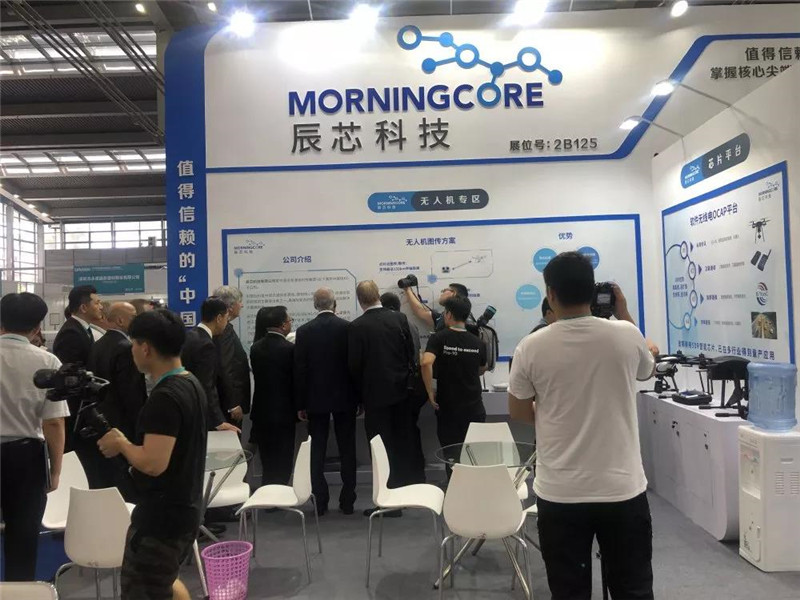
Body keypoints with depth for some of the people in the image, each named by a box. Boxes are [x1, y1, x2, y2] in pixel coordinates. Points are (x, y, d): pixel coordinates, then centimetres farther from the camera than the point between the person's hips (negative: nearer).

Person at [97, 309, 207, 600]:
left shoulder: (164, 397, -25)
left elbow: (153, 463, -30)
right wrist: (133, 446, 10)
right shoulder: (192, 384, 5)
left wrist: (121, 442, -14)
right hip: (184, 508, 10)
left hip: (162, 516, -10)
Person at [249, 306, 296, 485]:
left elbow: (257, 376, 7)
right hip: (283, 413, -6)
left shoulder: (256, 347, 1)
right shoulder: (290, 349, -17)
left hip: (260, 412, 6)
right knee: (282, 466, 5)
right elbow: (297, 380, -12)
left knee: (267, 464, 17)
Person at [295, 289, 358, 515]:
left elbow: (299, 370, -4)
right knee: (347, 450, 8)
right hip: (344, 397, 0)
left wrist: (301, 404, 2)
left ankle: (320, 501, 9)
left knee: (317, 451, 7)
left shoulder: (304, 331, -4)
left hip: (315, 399, 0)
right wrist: (360, 397, 6)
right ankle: (347, 501, 12)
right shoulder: (347, 328, -6)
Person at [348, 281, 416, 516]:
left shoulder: (357, 327, -12)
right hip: (401, 391, 4)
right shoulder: (399, 318, -2)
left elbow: (354, 365, -7)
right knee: (401, 446, 15)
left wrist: (361, 395, 5)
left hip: (376, 394, -4)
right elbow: (411, 353, 4)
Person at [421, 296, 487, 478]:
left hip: (448, 406, -2)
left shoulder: (439, 338, -11)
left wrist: (430, 393, -18)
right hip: (474, 406, 3)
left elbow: (426, 362, -28)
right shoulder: (477, 342, 0)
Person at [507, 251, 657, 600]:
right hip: (623, 490, 2)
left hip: (560, 494, -1)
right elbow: (648, 370, 14)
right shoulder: (626, 335, -9)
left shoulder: (531, 348, -12)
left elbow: (518, 412, 2)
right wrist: (624, 315, 18)